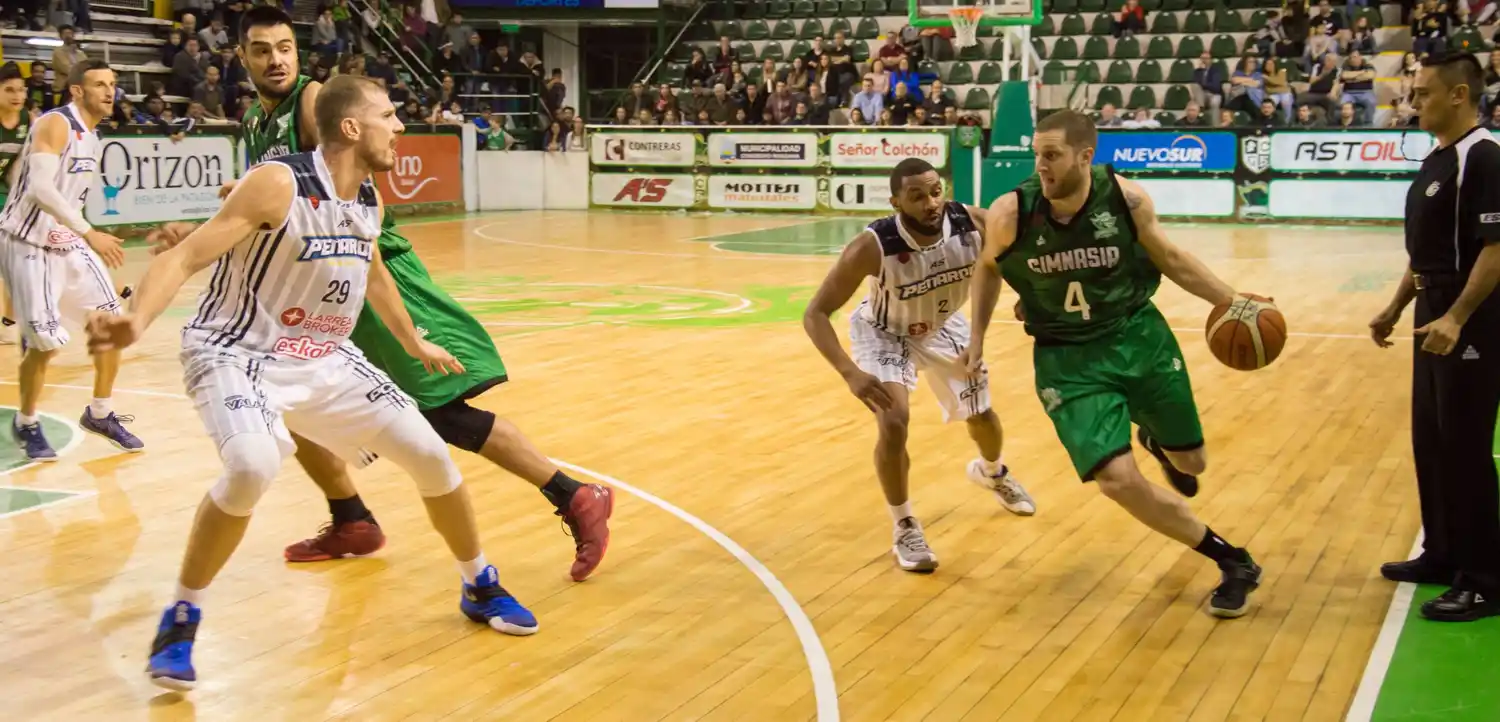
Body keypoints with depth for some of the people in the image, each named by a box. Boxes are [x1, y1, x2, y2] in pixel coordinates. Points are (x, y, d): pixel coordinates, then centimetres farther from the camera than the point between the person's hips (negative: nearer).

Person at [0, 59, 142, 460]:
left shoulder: (93, 137, 8)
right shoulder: (55, 124, -18)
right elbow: (40, 189, -30)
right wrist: (90, 233, -35)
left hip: (68, 243, 8)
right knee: (46, 342, -9)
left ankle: (100, 415, 21)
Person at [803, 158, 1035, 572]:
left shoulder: (973, 224, -31)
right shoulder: (872, 247, -39)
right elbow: (815, 314, -36)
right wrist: (851, 373, -48)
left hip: (942, 325, 4)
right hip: (883, 332, -4)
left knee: (982, 416, 16)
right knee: (893, 424, -22)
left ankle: (992, 473, 53)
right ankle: (904, 527, 2)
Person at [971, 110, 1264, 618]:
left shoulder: (1126, 199, -17)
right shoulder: (1010, 213, -18)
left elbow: (1168, 258, 2)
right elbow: (988, 267, 4)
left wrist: (1230, 300, -7)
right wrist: (978, 339, 3)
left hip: (1138, 336, 1)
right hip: (1067, 357, -1)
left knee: (1191, 462, 14)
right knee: (1117, 480, -17)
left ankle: (1156, 441, 55)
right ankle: (1232, 562, 2)